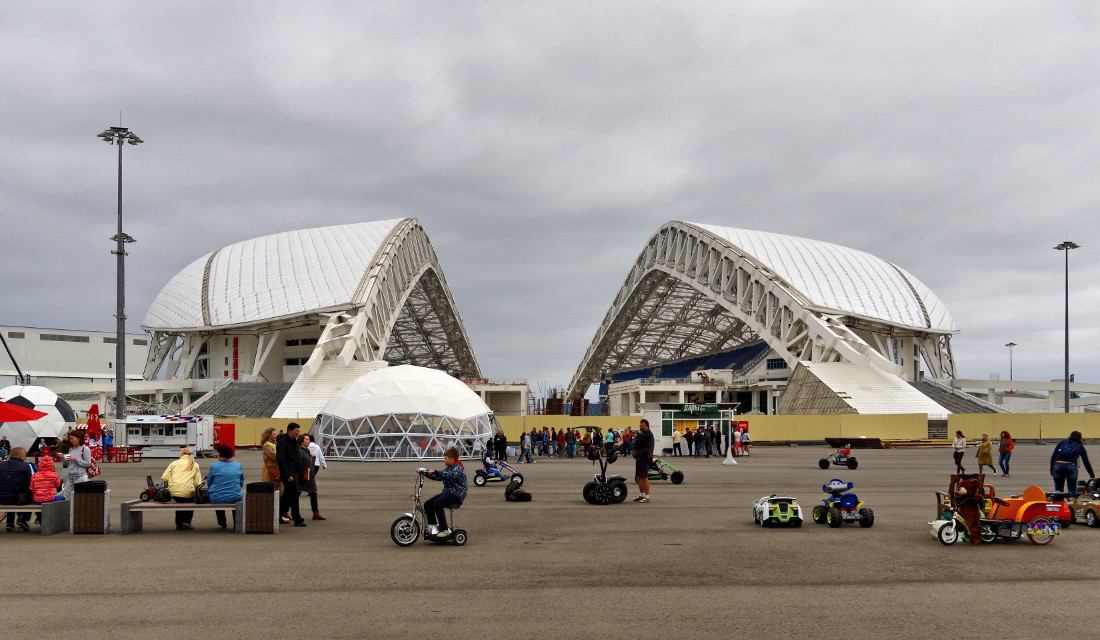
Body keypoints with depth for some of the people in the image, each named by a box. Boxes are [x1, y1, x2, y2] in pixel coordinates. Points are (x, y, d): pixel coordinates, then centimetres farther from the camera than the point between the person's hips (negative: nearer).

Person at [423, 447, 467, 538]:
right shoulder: (448, 468, 19)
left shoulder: (458, 468, -10)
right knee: (427, 504, -5)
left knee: (437, 504, -31)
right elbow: (438, 477, 23)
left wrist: (436, 472, -36)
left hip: (457, 494, -9)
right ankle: (433, 526, 6)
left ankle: (445, 530, -25)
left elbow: (451, 476, -30)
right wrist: (425, 473, 12)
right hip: (447, 492, 9)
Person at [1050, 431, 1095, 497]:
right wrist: (1092, 476, 27)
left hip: (1058, 465, 1)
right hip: (1071, 467, -1)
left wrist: (1051, 469, 16)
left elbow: (1053, 456, 11)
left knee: (1058, 490, 7)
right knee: (1072, 491, 7)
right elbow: (1086, 462, 20)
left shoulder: (1062, 442, 21)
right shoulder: (1080, 446, 19)